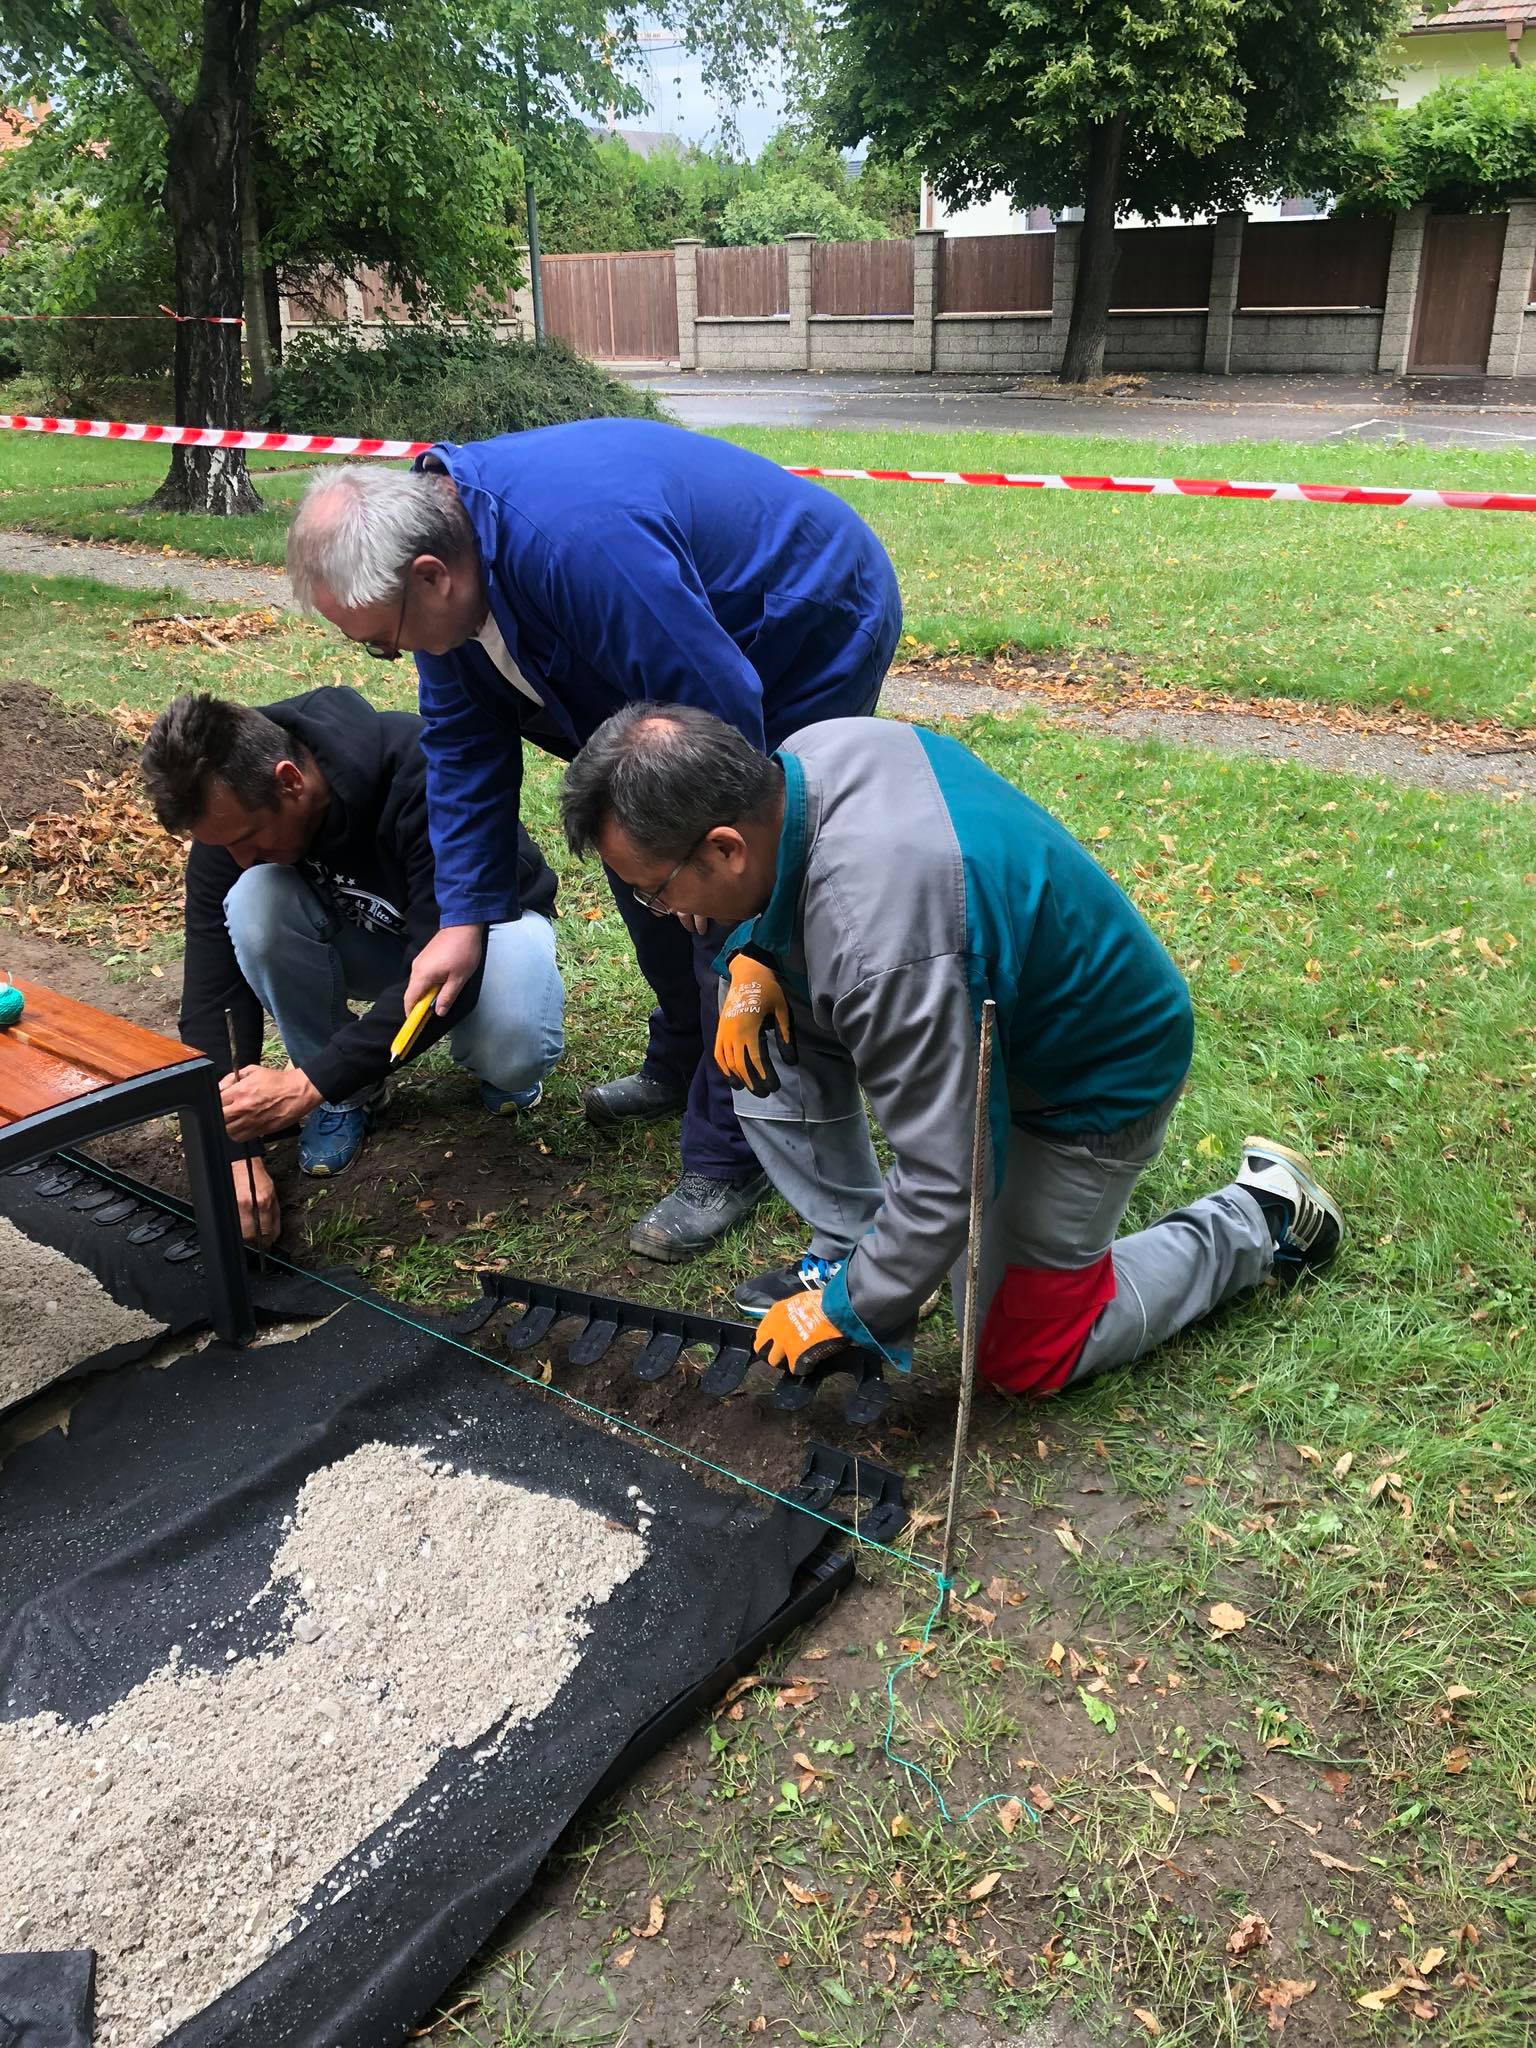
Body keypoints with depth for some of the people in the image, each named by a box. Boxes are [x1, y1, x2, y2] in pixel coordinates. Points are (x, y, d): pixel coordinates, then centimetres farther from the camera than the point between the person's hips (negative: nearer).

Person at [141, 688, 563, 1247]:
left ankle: (495, 1064, 3)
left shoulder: (420, 775, -38)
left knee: (515, 1052, -37)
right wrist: (235, 1153, -27)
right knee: (254, 904, -29)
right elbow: (210, 997, -20)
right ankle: (349, 1094, -6)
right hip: (356, 935, 4)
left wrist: (308, 1084, -42)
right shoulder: (228, 812, -23)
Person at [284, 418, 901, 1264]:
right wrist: (464, 916, -3)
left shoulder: (577, 544, -40)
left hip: (817, 637, -9)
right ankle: (682, 1066, 35)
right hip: (698, 635, 9)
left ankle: (727, 1161, 2)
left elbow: (722, 719, -33)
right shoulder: (432, 539, -9)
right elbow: (464, 743, 0)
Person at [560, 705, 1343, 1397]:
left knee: (1021, 1356, 5)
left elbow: (945, 1186, -33)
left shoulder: (883, 951, -42)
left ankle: (1258, 1217, 18)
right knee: (771, 1015, -5)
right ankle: (846, 1248, 8)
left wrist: (847, 1311, -18)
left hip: (1096, 1077, -8)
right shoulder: (805, 757, -16)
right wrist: (750, 957, -9)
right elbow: (786, 880, 11)